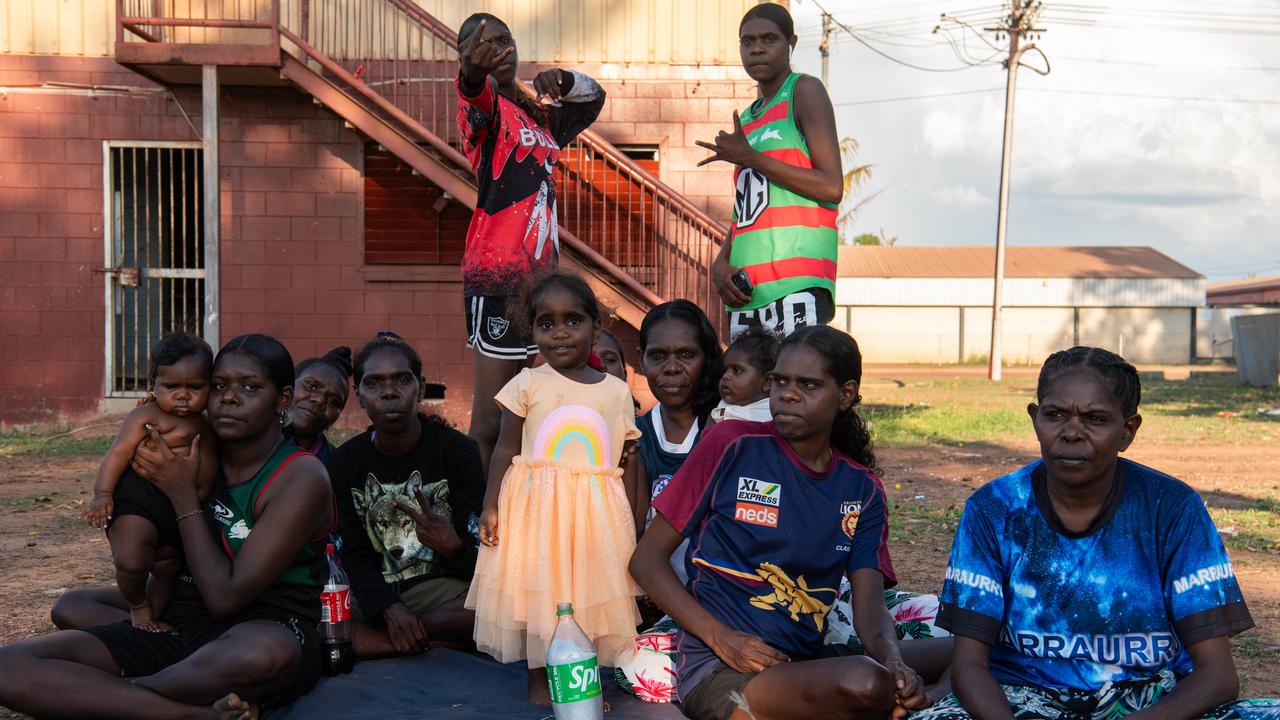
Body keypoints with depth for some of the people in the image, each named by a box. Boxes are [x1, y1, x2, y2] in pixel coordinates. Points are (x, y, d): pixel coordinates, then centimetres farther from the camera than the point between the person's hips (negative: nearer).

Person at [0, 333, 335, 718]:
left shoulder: (301, 477, -8)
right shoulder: (203, 454, 9)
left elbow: (226, 596, -15)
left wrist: (183, 496, -9)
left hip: (267, 634, -5)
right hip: (179, 626, 6)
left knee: (264, 653, -45)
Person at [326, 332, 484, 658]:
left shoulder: (458, 451, -3)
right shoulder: (343, 463, 5)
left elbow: (478, 555, -6)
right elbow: (354, 556, -2)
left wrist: (452, 547, -32)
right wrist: (389, 609, -21)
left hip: (444, 585, -1)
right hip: (374, 593, 1)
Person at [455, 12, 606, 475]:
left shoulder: (541, 116, 20)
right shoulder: (484, 106, -2)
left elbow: (593, 98, 33)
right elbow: (474, 90, -26)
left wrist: (564, 80, 8)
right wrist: (472, 72, -52)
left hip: (539, 272, 8)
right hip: (497, 276, -8)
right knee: (492, 415, -10)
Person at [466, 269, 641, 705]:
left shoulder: (617, 391, 5)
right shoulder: (527, 384, 0)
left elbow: (627, 463, 8)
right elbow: (506, 450, 1)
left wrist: (631, 524, 7)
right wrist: (491, 506, -7)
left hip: (596, 512, 1)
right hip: (536, 506, -1)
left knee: (588, 591, 5)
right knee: (537, 588, 3)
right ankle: (538, 678, 18)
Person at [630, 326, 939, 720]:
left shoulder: (862, 490, 10)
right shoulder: (732, 445, -3)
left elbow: (869, 603, 0)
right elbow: (647, 559, -2)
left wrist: (892, 661, -24)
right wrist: (721, 638, -15)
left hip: (807, 664, 4)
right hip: (718, 667, -4)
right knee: (864, 684, -31)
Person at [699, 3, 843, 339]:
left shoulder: (804, 91, 3)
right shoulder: (746, 120, 24)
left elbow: (832, 187, -9)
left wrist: (750, 158, -7)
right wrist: (720, 263, 5)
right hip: (746, 288, 7)